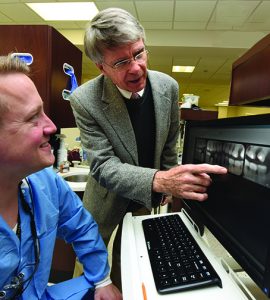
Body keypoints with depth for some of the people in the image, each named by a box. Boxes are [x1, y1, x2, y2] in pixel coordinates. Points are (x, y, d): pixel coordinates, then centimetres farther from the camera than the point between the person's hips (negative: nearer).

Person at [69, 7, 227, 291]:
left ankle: (119, 288, 53)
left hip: (147, 198, 3)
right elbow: (103, 166, -26)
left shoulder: (168, 87, -14)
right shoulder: (85, 100, -24)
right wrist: (159, 180, -41)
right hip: (108, 199, -1)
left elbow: (169, 145, -1)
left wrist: (173, 184, 8)